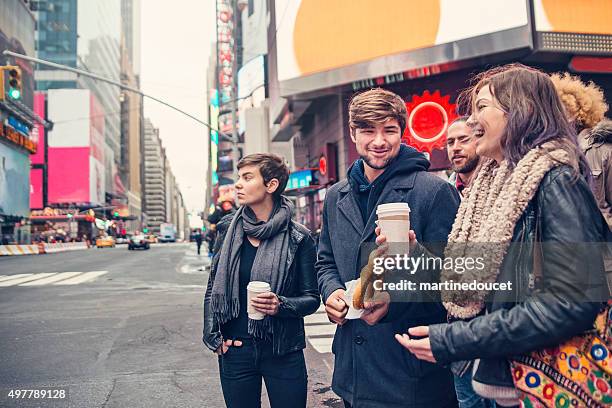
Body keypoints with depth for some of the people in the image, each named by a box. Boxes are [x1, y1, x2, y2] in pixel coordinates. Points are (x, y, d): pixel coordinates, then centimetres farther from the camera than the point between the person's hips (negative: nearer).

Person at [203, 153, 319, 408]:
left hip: (283, 353, -2)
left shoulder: (298, 238, -7)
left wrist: (281, 305, -21)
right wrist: (213, 335, 0)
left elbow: (312, 298, -3)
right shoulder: (228, 229, 1)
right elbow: (213, 288, 8)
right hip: (234, 351, 2)